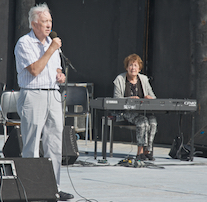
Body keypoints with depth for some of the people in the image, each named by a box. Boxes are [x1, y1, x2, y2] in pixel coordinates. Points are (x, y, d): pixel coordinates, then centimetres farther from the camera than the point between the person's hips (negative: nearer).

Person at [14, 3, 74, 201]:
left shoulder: (51, 42, 16)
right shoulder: (24, 43, -7)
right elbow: (34, 70, -18)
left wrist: (60, 75, 4)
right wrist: (51, 50, -16)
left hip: (53, 95, 7)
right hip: (33, 97, -7)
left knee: (54, 145, 5)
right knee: (31, 147, -5)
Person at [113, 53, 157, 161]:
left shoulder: (144, 79, 14)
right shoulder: (120, 80, 3)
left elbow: (153, 97, 15)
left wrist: (150, 98, -10)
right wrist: (130, 99, -20)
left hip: (144, 110, 4)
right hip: (127, 111, -4)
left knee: (153, 121, -29)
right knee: (143, 121, -33)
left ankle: (148, 150, -25)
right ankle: (141, 151, -31)